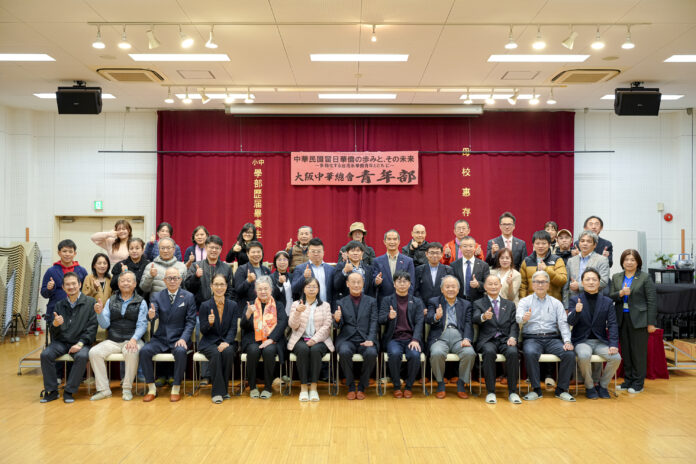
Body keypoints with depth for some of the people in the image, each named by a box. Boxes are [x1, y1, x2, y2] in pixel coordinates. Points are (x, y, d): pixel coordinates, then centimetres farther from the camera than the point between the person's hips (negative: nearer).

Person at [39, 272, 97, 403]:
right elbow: (53, 333, 8)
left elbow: (92, 328, -4)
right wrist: (55, 325, -17)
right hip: (61, 341, 3)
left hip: (80, 342, -3)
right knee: (45, 354, -24)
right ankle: (52, 391, -9)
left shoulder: (90, 302, 1)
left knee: (82, 356, -33)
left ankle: (69, 391, -16)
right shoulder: (59, 305, 11)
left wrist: (80, 343, -17)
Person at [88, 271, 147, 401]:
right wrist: (99, 313, -12)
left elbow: (142, 325, -3)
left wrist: (134, 339, -20)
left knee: (132, 353, -35)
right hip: (112, 341, 3)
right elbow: (105, 325, 8)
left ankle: (127, 388, -17)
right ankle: (103, 389, -12)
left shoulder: (141, 302, 7)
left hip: (132, 340, -3)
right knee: (94, 352, -21)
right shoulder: (111, 301, 15)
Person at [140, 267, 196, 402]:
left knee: (180, 352, -33)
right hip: (160, 338, 2)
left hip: (179, 338, -2)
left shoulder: (188, 297, 2)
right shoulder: (156, 296, 7)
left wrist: (183, 338, -16)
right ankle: (151, 388, -9)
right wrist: (151, 315, -35)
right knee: (144, 351, -24)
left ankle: (176, 388, -17)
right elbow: (153, 314, -9)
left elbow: (191, 321, -2)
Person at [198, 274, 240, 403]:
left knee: (228, 352, -33)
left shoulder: (233, 305, 6)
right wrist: (210, 323, -23)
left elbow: (233, 328, 0)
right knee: (215, 354, -33)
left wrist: (226, 342, -19)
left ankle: (224, 389, -17)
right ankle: (217, 391, -25)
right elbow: (203, 331, 1)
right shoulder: (205, 305, 2)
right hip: (209, 342, -1)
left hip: (227, 341, 1)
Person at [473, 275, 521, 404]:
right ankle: (490, 391, -26)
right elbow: (475, 319, -8)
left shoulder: (510, 304, 21)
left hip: (505, 339, 2)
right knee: (489, 352, -35)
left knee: (513, 352, -31)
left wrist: (513, 337, -10)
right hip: (487, 340, -2)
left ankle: (512, 392, -20)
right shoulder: (479, 304, 12)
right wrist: (483, 317, -33)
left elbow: (514, 324, 11)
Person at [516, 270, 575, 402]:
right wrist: (524, 318, -34)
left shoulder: (556, 303, 17)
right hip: (532, 338, -2)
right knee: (530, 353, -35)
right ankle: (536, 389, -19)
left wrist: (567, 341, -10)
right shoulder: (525, 301, 10)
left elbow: (563, 323, 7)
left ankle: (561, 390, -9)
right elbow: (518, 317, -9)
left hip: (552, 338, 2)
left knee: (570, 354, -25)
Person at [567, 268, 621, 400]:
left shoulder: (607, 302, 7)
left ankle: (603, 386, 2)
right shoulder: (575, 300, 2)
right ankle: (589, 387, -8)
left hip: (601, 341, 3)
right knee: (584, 355, -35)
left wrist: (613, 344, -13)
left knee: (616, 358, -25)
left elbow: (612, 325, 2)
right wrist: (576, 311, -31)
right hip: (581, 341, -2)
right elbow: (570, 322, -9)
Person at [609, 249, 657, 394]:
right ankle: (628, 380, 21)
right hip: (622, 319, 4)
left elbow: (652, 301, -5)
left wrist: (651, 323, -9)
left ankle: (638, 383, 11)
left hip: (638, 320, -4)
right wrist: (620, 293, -16)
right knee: (625, 352, 10)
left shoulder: (645, 277, -3)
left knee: (638, 352, 2)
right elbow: (610, 297, 6)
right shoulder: (616, 277, 10)